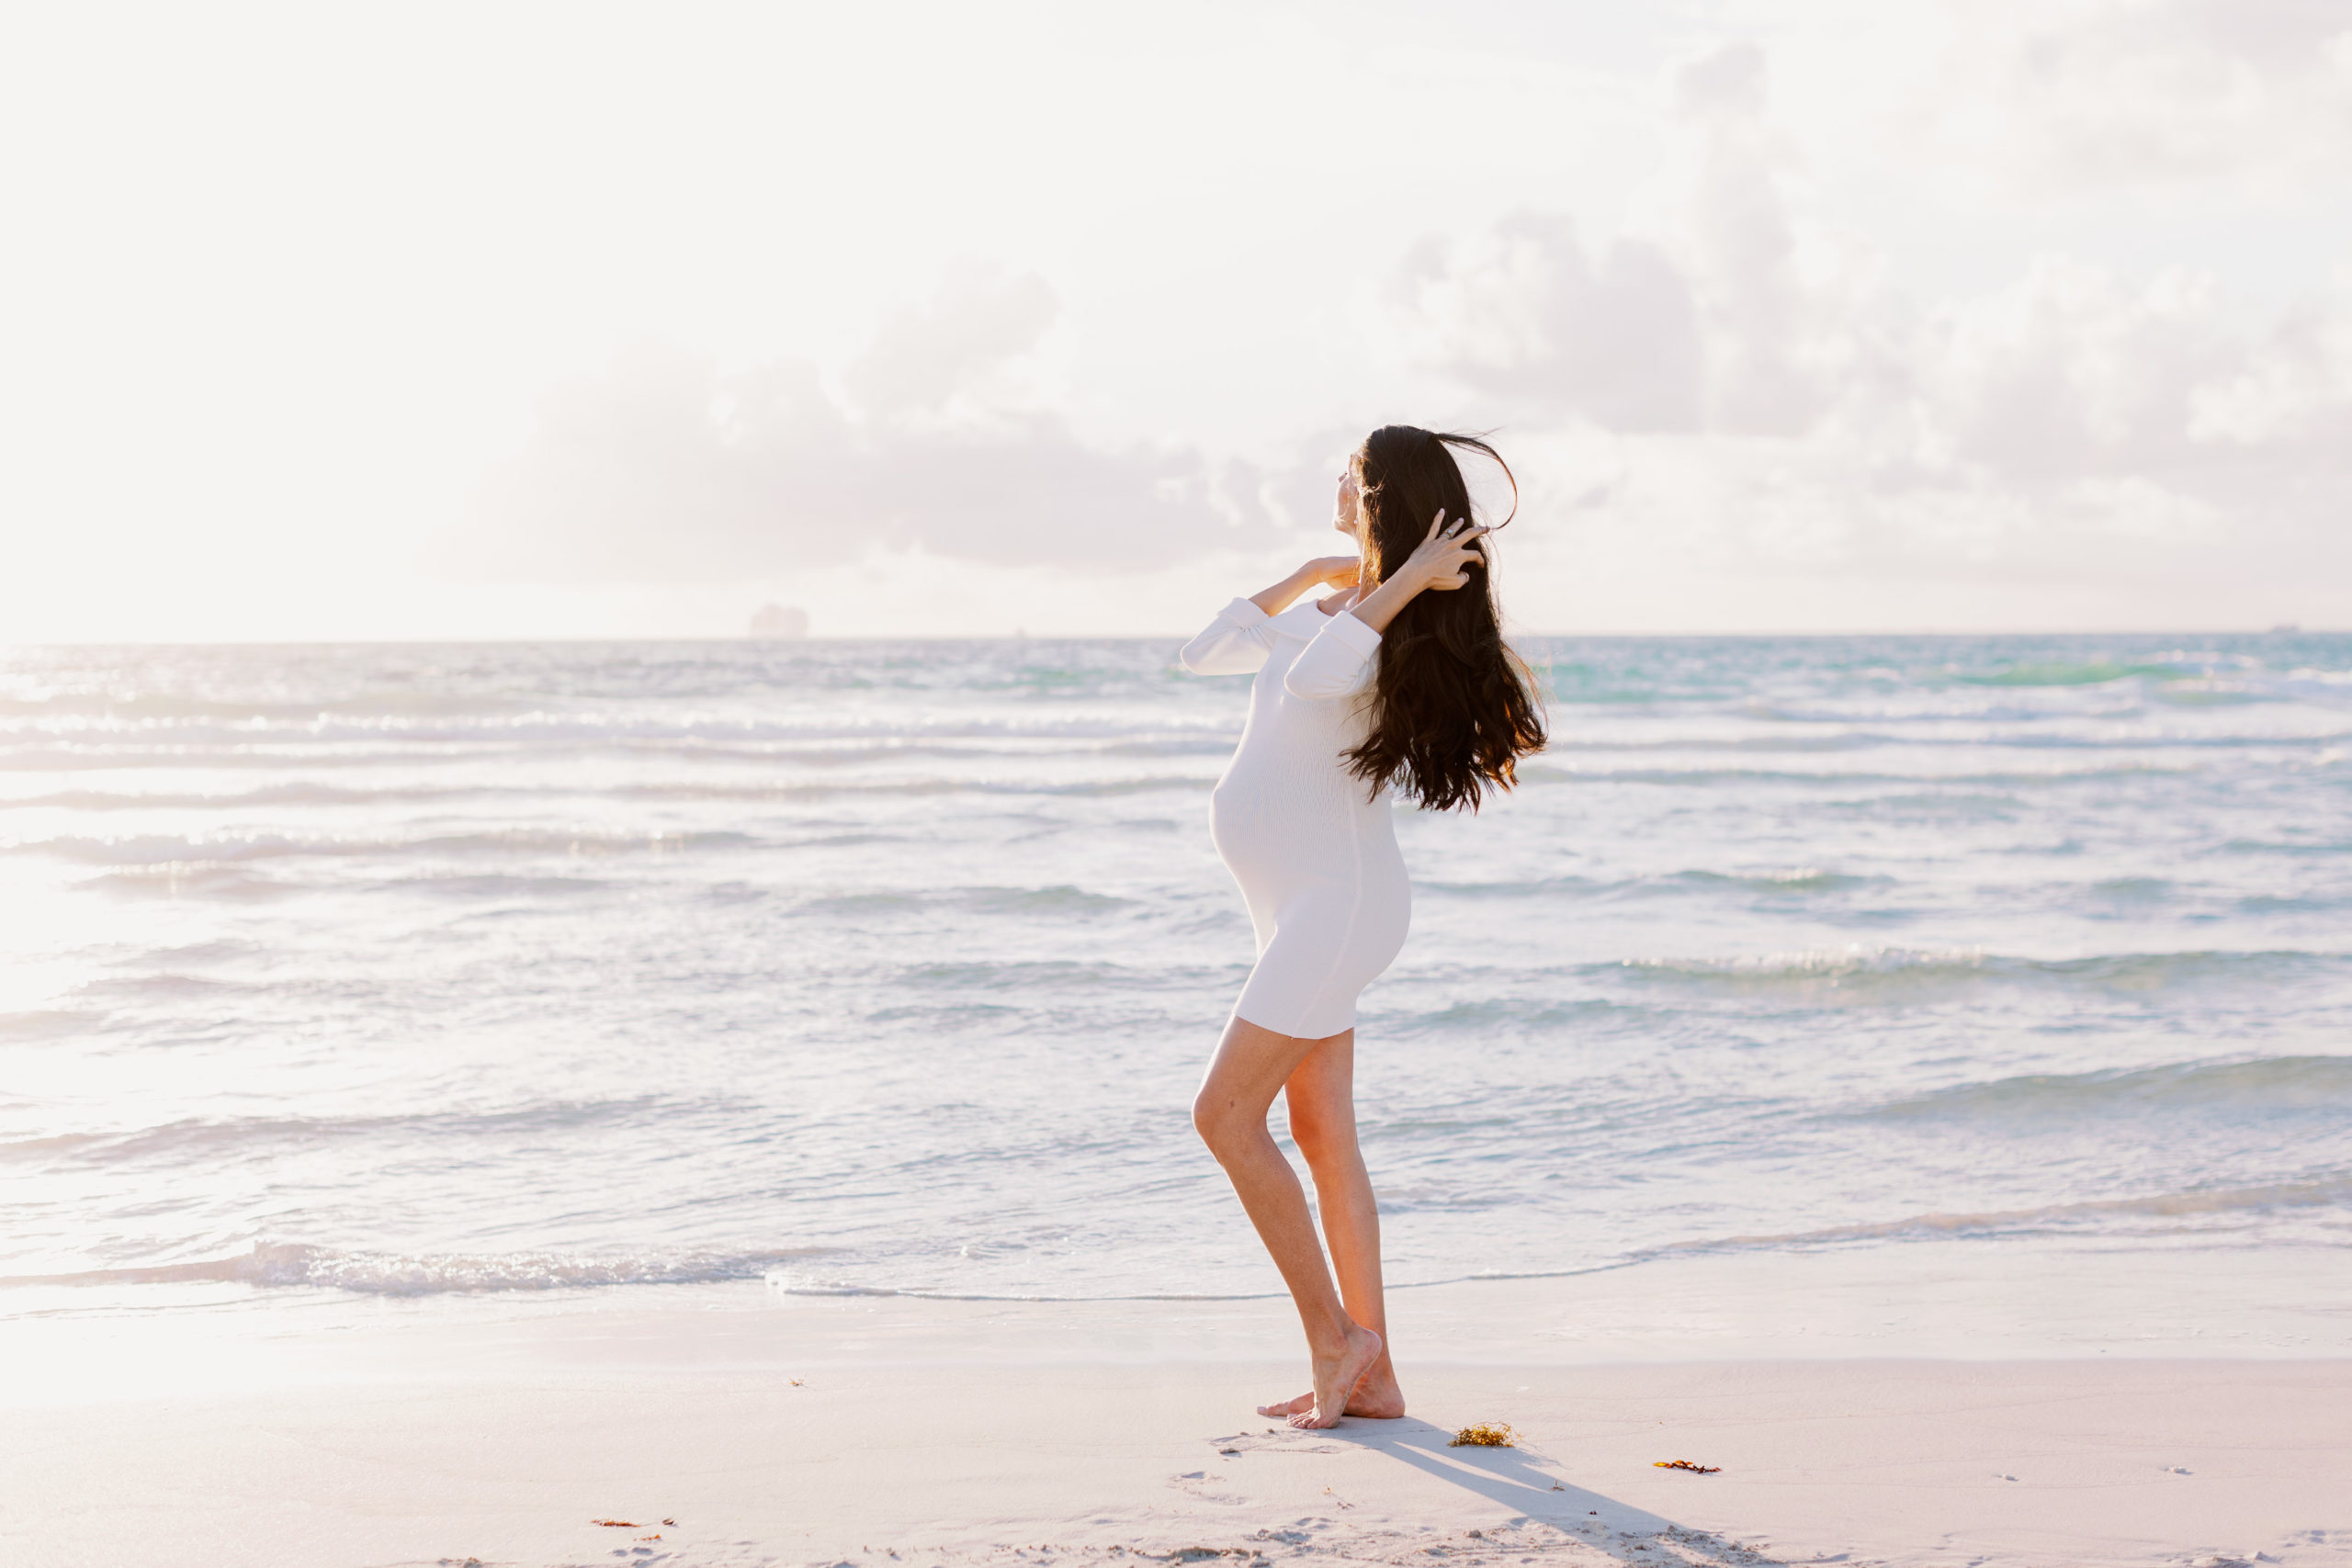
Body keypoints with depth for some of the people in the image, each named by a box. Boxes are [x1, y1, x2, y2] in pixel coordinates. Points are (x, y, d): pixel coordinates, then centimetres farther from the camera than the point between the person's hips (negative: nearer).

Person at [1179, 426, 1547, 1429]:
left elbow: (1316, 674, -35)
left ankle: (1333, 1336, -1)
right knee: (1321, 1135, 8)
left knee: (1226, 1117, -8)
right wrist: (1306, 577, 11)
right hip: (1306, 908, 10)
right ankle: (1366, 1375, 11)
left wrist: (1402, 584, -28)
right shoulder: (1336, 608, 14)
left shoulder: (1402, 629, -14)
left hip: (1335, 902, -10)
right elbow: (1205, 653, 17)